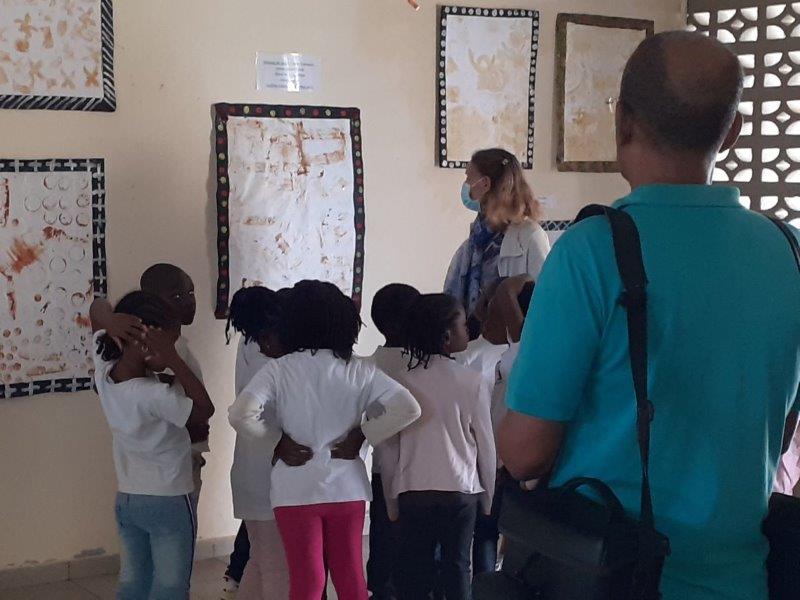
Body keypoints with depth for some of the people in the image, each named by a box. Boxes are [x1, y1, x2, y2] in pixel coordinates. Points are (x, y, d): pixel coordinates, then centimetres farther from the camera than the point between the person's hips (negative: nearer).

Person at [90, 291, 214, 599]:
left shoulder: (104, 372, -10)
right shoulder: (154, 395, -30)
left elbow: (97, 312, 3)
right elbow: (204, 410, -15)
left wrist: (113, 325, -21)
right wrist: (174, 360, -26)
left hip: (126, 500, 7)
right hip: (169, 501, -7)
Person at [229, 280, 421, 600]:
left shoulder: (278, 371, -10)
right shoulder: (359, 371, -4)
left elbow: (240, 415, -22)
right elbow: (408, 409, -10)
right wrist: (362, 435, -2)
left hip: (297, 489, -2)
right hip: (347, 487, 2)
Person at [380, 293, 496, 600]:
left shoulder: (401, 383, -1)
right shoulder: (472, 382, -6)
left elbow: (388, 450, 2)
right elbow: (486, 445, -1)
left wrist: (392, 500, 12)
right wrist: (488, 496, 12)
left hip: (412, 491, 1)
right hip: (460, 490, -1)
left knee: (413, 570, 6)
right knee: (457, 566, 7)